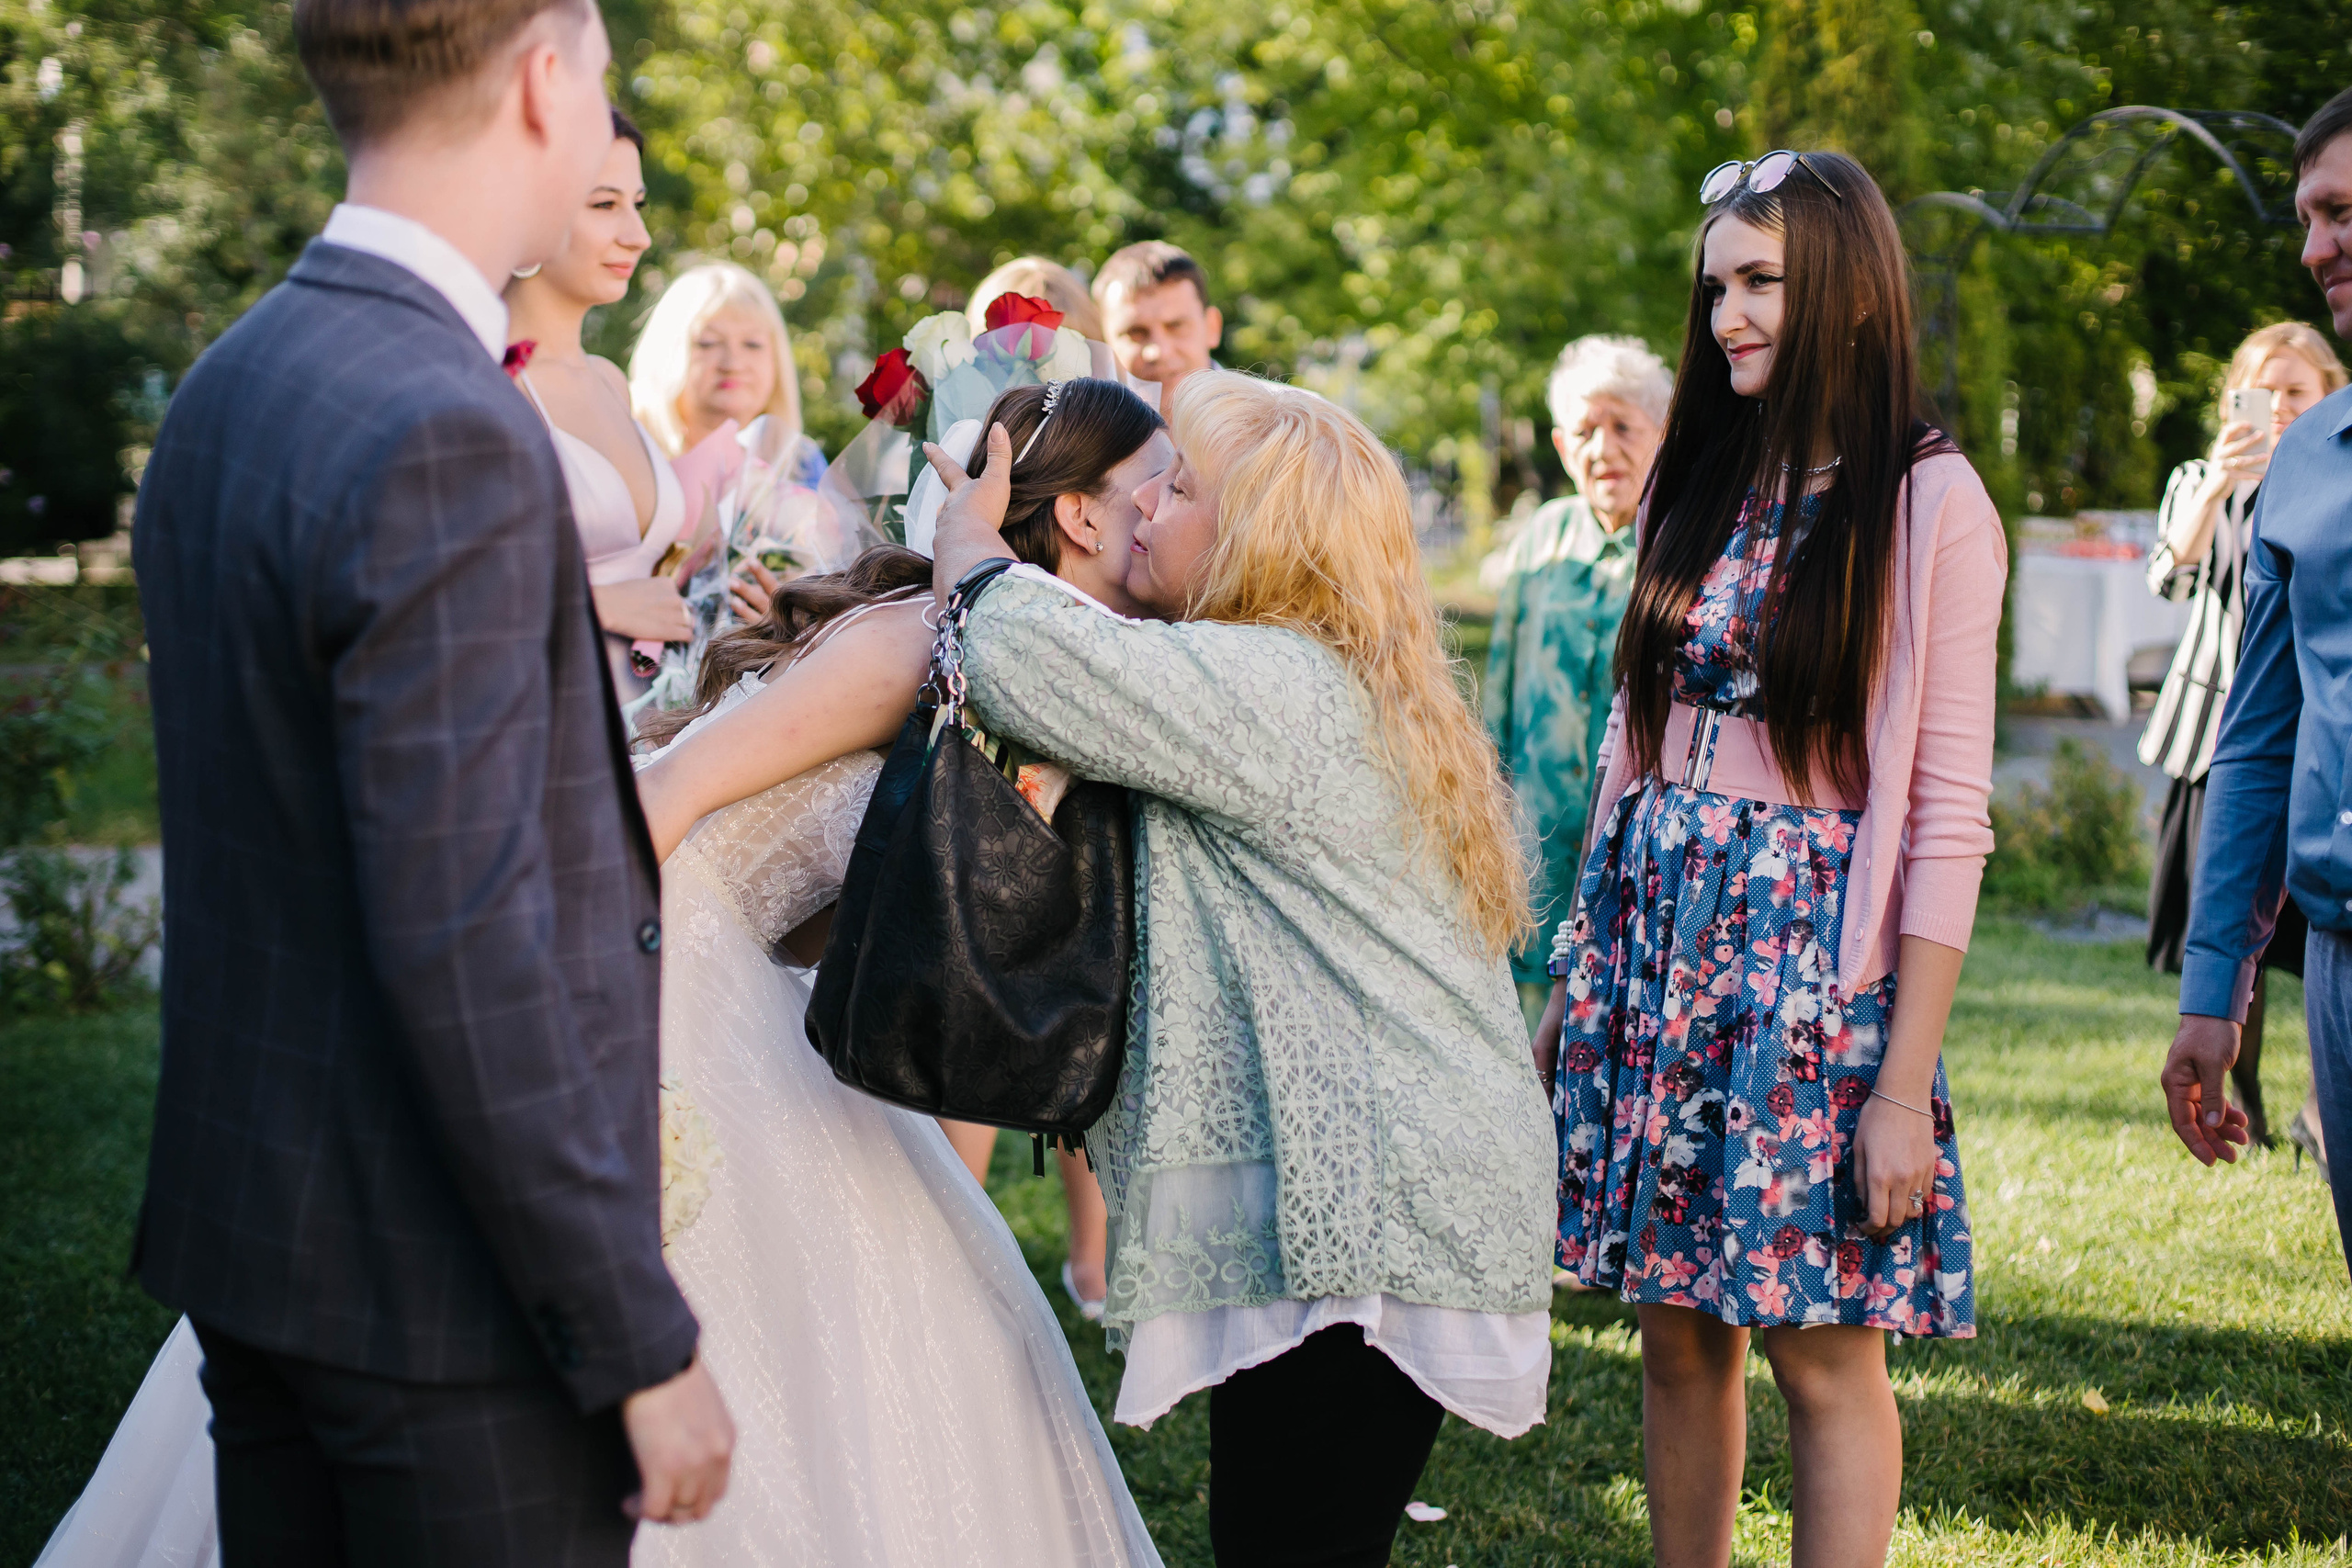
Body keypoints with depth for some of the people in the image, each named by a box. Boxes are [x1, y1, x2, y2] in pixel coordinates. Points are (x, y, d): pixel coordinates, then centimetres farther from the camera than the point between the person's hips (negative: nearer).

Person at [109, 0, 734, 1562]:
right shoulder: (445, 435, -21)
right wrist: (642, 1343, -19)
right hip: (447, 1289, -9)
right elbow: (462, 950, -24)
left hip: (251, 1216, 9)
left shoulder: (224, 391, 8)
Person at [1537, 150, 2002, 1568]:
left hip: (1816, 958, -5)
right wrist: (1574, 986, 12)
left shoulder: (1930, 504, -7)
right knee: (1681, 1333, 9)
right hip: (1660, 940, 5)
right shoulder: (1704, 490, 11)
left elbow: (1950, 816, -10)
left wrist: (1908, 1086, -15)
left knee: (1824, 1347, -3)